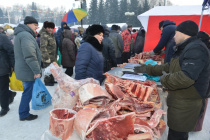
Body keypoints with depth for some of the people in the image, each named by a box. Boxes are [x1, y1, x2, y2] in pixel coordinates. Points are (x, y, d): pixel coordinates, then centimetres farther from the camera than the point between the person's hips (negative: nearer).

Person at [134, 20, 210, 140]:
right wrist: (147, 69, 16)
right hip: (178, 102, 10)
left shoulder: (196, 49, -20)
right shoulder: (185, 48, 15)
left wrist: (164, 79, -16)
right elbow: (168, 67, 20)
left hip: (185, 106, -10)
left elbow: (186, 78, -33)